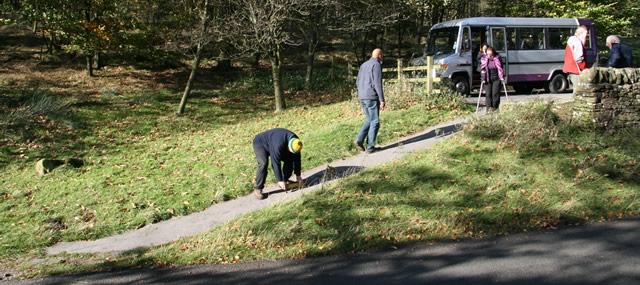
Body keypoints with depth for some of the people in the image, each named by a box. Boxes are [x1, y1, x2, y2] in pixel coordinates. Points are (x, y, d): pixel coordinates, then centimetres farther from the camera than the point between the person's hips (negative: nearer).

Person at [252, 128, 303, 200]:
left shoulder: (296, 142, -21)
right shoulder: (279, 144, -43)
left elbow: (296, 159, -9)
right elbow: (276, 163, -36)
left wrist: (298, 175, -7)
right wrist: (280, 180, -29)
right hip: (260, 143, -7)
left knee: (289, 160, -4)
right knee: (263, 164, -28)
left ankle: (285, 180, 14)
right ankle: (258, 189, -18)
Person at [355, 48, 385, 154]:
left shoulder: (363, 65, 16)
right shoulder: (376, 65, -9)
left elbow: (359, 82, 18)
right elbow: (377, 84, -16)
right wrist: (382, 100, -15)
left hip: (362, 97, 8)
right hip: (372, 97, -8)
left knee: (369, 120, 18)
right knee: (375, 122, 1)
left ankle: (359, 139, 1)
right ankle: (370, 147, 2)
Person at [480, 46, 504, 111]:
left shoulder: (497, 58, -6)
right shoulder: (485, 59, -1)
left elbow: (500, 68, -5)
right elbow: (483, 69, 0)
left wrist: (502, 77, -12)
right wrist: (483, 79, -5)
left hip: (496, 78, -2)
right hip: (488, 79, 2)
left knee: (495, 93, -3)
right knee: (488, 93, -4)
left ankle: (495, 107, 7)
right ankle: (489, 107, 0)